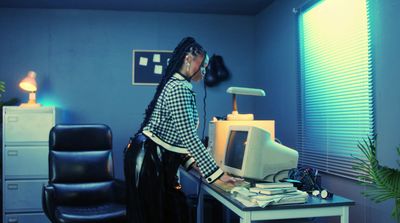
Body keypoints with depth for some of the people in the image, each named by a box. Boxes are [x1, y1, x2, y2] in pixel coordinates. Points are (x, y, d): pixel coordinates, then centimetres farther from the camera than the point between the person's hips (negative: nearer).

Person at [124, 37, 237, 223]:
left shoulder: (175, 84, 15)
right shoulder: (180, 89, -17)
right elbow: (189, 137, -23)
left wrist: (191, 162, 9)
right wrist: (217, 172, -21)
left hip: (156, 160, 10)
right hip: (149, 161, -10)